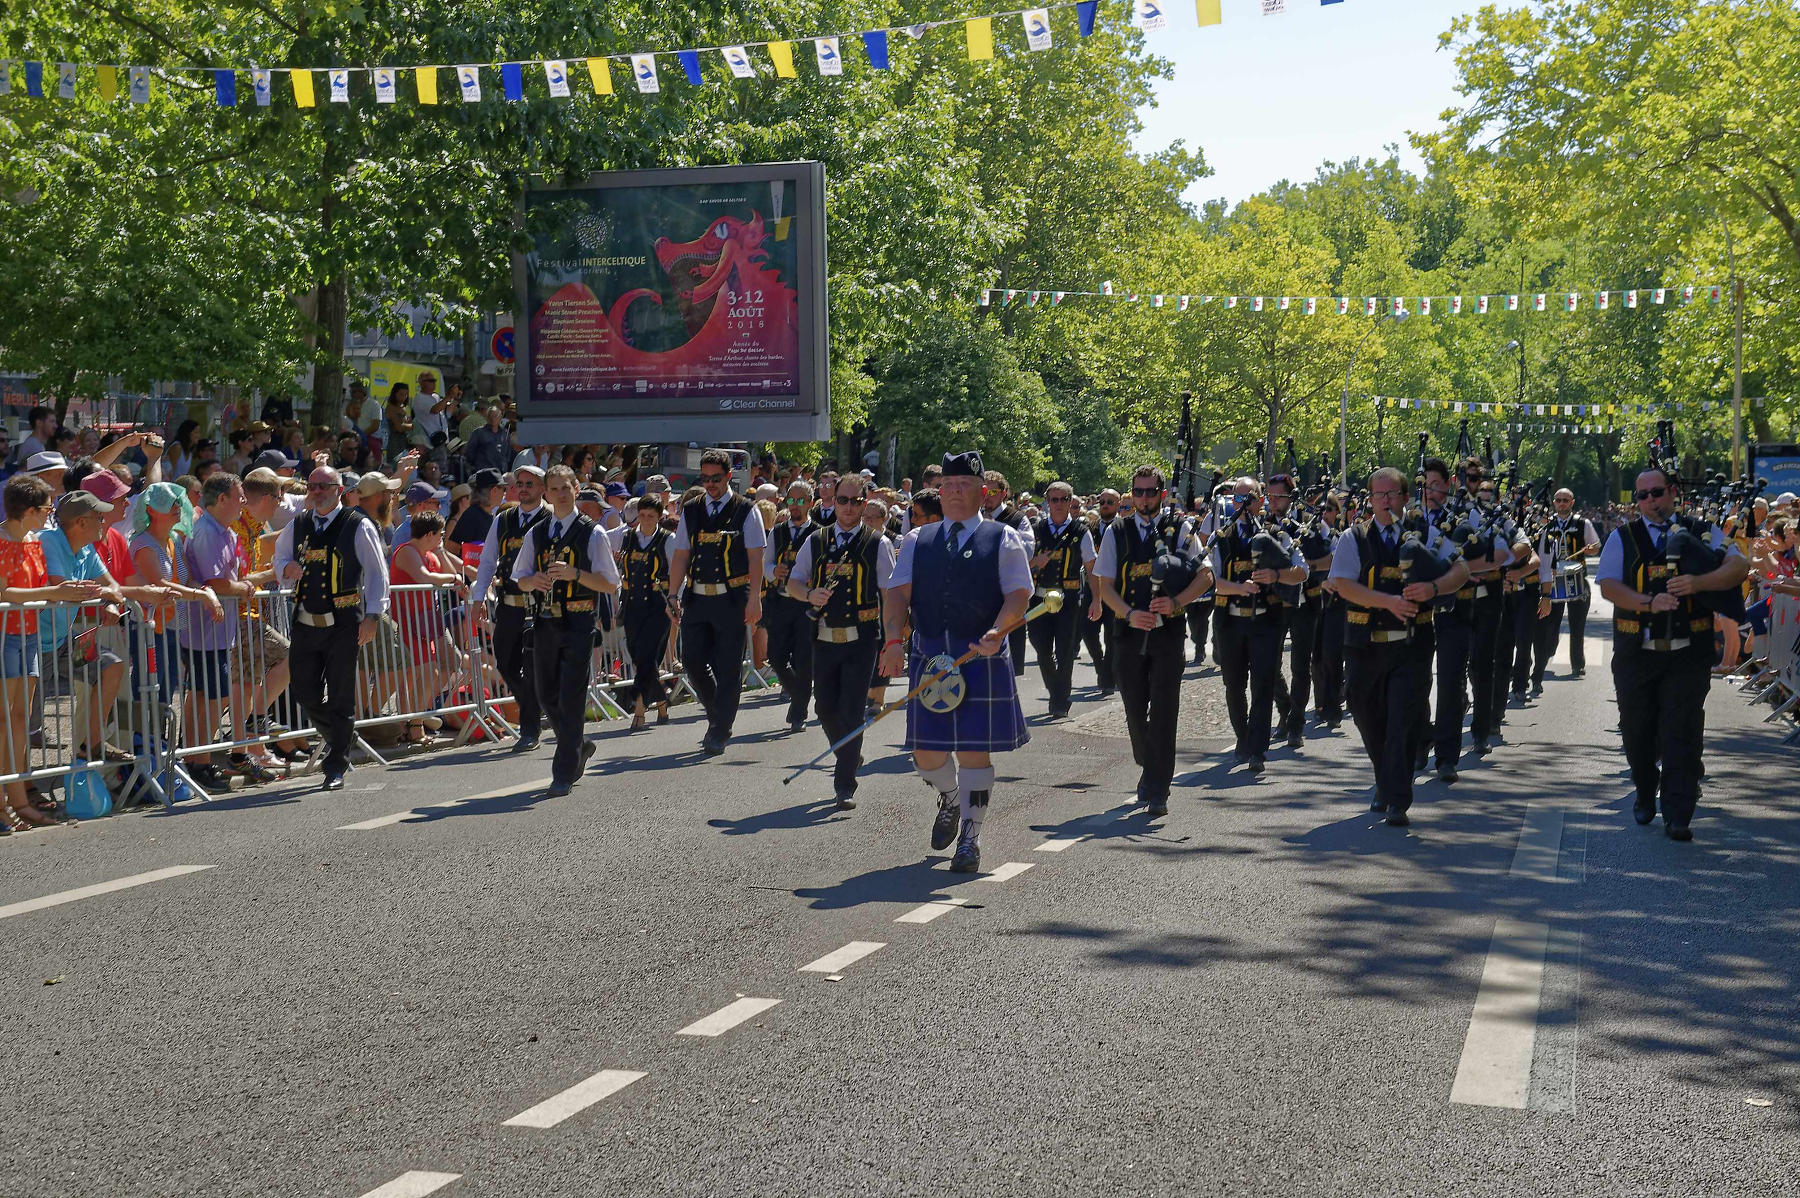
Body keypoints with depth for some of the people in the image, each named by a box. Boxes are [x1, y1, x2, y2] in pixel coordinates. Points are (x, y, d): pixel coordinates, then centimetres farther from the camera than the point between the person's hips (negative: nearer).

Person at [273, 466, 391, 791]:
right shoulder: (297, 527, 12)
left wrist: (372, 615, -7)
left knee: (340, 696, -2)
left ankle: (336, 767, 6)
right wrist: (287, 567, 0)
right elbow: (279, 557, 25)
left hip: (343, 624, -5)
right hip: (305, 623, 5)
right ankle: (337, 739, 32)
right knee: (306, 692, 4)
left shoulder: (357, 526, -2)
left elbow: (377, 571, -1)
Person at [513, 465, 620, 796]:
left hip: (579, 623, -5)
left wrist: (575, 573, -18)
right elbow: (520, 580, 18)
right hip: (545, 622, 5)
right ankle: (578, 749, 34)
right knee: (547, 697, 11)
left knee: (570, 700, -6)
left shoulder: (593, 533, -2)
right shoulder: (536, 533, 12)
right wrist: (535, 580, -5)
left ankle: (564, 774, 0)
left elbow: (610, 585, -4)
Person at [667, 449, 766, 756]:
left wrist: (754, 599, -11)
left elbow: (755, 558, -3)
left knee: (728, 668, -2)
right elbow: (680, 555, 12)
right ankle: (717, 716, 23)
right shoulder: (690, 510, 12)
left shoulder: (745, 510, 0)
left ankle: (719, 734, 5)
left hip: (732, 598, -4)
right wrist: (673, 595, 4)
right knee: (692, 660, 0)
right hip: (696, 598, 4)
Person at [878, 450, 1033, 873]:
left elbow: (1018, 595, -3)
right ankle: (951, 799, 38)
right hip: (928, 658, 3)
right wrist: (894, 639, -12)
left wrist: (997, 632, -21)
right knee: (925, 749, 6)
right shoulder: (918, 540, 13)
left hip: (982, 659, -3)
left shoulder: (1003, 539, 5)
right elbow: (897, 592, 5)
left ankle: (970, 838, 7)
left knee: (974, 750, -4)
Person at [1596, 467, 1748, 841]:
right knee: (1637, 732, 11)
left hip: (1688, 654, -1)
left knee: (1682, 734, -6)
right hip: (1636, 653, 1)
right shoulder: (1623, 537, 8)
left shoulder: (1703, 533, 8)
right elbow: (1608, 585, -4)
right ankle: (1645, 795, 33)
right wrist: (1649, 602, -20)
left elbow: (1739, 566, -5)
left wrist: (1698, 582, -22)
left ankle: (1678, 816, -3)